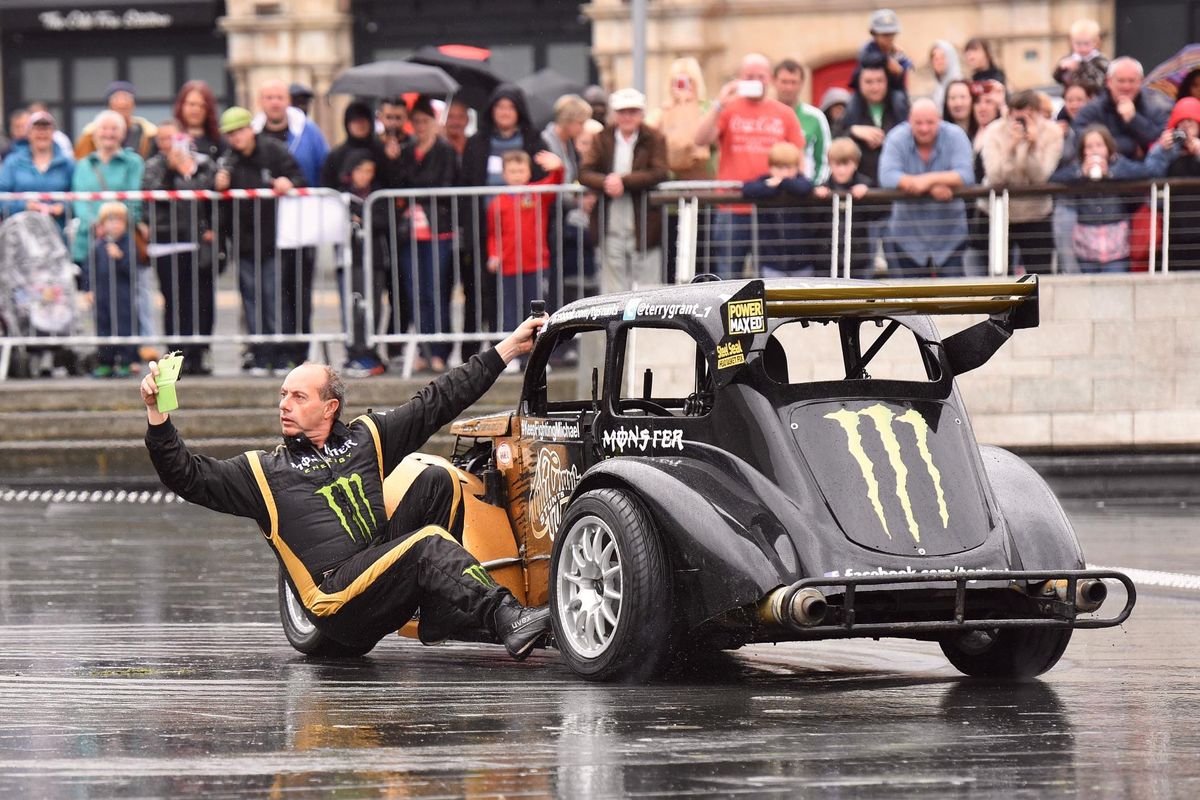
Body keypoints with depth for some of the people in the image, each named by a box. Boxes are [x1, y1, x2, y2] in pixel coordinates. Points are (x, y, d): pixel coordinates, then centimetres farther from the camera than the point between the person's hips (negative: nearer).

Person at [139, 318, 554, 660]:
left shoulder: (366, 438, 16)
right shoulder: (263, 471, 8)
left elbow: (439, 401, 19)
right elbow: (188, 476, 0)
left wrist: (509, 348, 20)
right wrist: (157, 415, -14)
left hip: (384, 564, 5)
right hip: (340, 605, -5)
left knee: (436, 483, -2)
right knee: (429, 545, -25)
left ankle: (441, 615, -8)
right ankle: (507, 619, -39)